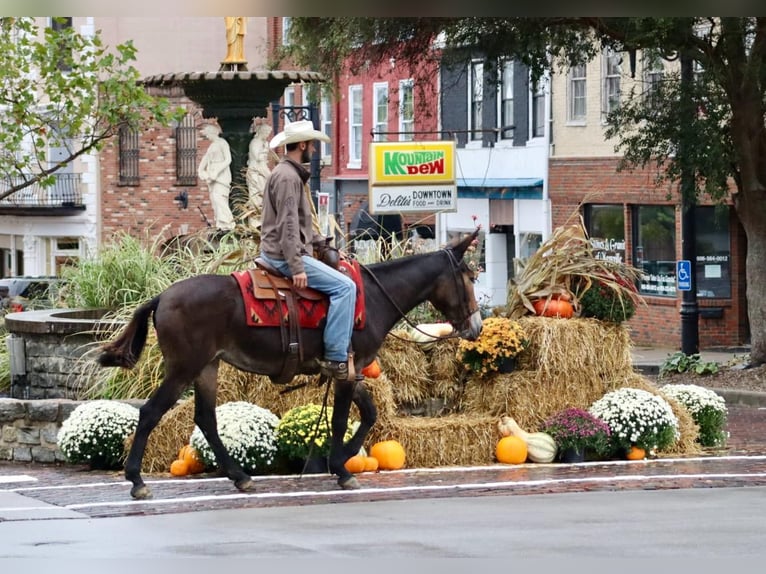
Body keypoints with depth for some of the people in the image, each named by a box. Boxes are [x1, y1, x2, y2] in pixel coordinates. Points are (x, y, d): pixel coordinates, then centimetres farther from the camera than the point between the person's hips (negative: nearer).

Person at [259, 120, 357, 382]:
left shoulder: (291, 174, 18)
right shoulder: (288, 177, -17)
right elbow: (288, 226, -23)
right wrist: (297, 268, -26)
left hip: (278, 254, 12)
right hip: (284, 255, -12)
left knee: (343, 284, 23)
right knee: (344, 286, -17)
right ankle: (335, 359, -21)